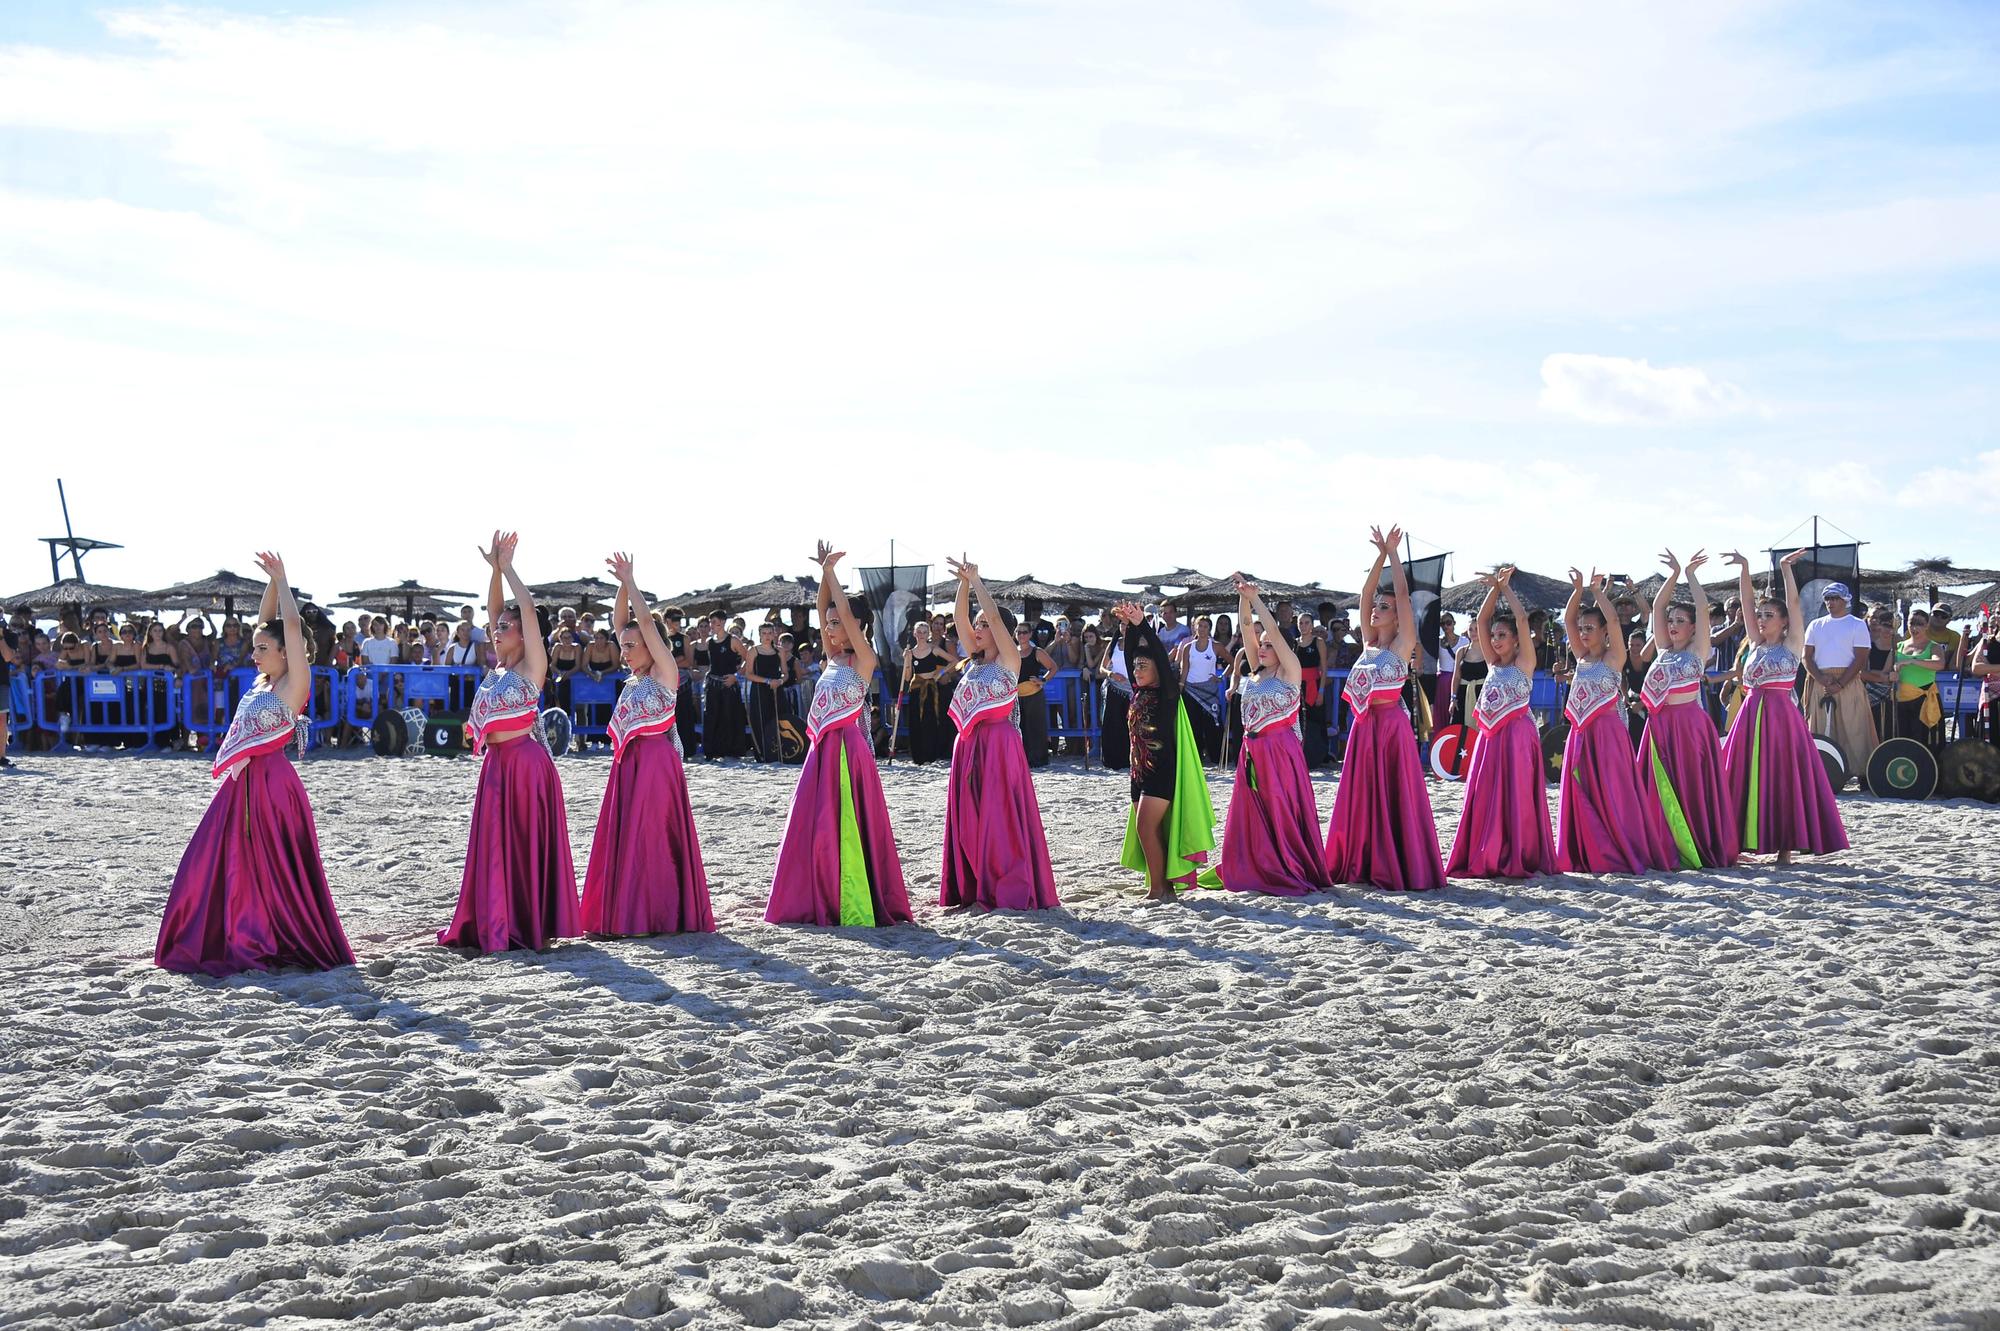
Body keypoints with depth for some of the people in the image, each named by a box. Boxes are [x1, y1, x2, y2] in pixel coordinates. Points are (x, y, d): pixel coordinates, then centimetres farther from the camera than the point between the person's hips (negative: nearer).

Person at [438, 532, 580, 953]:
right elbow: (494, 608, 14)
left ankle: (532, 925, 1)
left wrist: (507, 567, -7)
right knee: (494, 845, 8)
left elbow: (528, 609, -14)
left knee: (528, 844, -3)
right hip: (496, 764, 7)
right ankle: (499, 923, 14)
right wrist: (493, 569, 6)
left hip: (526, 763, -7)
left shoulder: (532, 667, -6)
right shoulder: (498, 668, 13)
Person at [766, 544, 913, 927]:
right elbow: (822, 611, 10)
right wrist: (823, 573, 1)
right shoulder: (833, 657, 13)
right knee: (813, 826, 7)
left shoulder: (863, 659, -6)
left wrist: (830, 572, -8)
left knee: (846, 827, -7)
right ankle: (822, 900, 15)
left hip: (847, 750, -8)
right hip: (822, 750, 8)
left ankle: (856, 905, -2)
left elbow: (846, 612, -14)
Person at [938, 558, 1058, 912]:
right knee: (969, 817, 7)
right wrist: (963, 583, -4)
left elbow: (995, 617, -14)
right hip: (969, 745, 7)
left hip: (998, 744, -7)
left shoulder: (1010, 659, -3)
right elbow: (961, 619, 7)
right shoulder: (974, 660, 14)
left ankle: (1010, 891, -2)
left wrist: (976, 580, -10)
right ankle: (972, 888, 13)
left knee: (1000, 818, -6)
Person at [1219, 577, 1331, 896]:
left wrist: (1255, 598, -12)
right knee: (1252, 815, 8)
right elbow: (1247, 627, 6)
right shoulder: (1254, 672, 12)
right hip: (1253, 751, 7)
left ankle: (1293, 873, 3)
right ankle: (1257, 870, 16)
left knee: (1284, 814, -3)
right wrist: (1244, 598, -3)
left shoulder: (1289, 672, -4)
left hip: (1281, 752, -7)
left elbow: (1273, 630, -13)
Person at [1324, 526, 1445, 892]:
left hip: (1392, 726, -6)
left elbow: (1402, 593, -10)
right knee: (1361, 796, 8)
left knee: (1394, 798, -4)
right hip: (1364, 727, 6)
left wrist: (1393, 553, -5)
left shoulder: (1403, 644, -4)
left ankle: (1400, 867, 0)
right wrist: (1380, 555, 4)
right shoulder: (1370, 642, 12)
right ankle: (1363, 864, 15)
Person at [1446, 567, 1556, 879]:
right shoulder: (1493, 663, 13)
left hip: (1517, 735, -6)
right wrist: (1495, 588, 3)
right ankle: (1487, 857, 9)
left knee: (1515, 797, -4)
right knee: (1485, 796, 3)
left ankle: (1518, 859, 1)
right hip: (1490, 736, 6)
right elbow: (1481, 620, 8)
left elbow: (1522, 620, -11)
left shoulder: (1525, 661, -1)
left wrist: (1507, 587, -2)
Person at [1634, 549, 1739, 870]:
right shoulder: (1664, 650, 13)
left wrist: (1691, 575, -2)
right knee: (1660, 788, 4)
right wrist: (1674, 574, 5)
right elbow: (1657, 606, 9)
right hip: (1661, 724, 5)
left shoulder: (1698, 650, 1)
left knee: (1691, 787, -3)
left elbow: (1703, 608, -7)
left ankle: (1698, 850, 1)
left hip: (1689, 724, -5)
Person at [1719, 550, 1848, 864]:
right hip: (1751, 716, 4)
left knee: (1783, 779, -4)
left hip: (1782, 716, -4)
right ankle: (1747, 840, 8)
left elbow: (1794, 604, -5)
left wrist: (1786, 568, -10)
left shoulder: (1792, 643, 3)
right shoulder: (1756, 643, 13)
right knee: (1747, 778, 3)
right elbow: (1747, 602, 9)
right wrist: (1744, 569, 2)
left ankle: (1785, 846, -1)